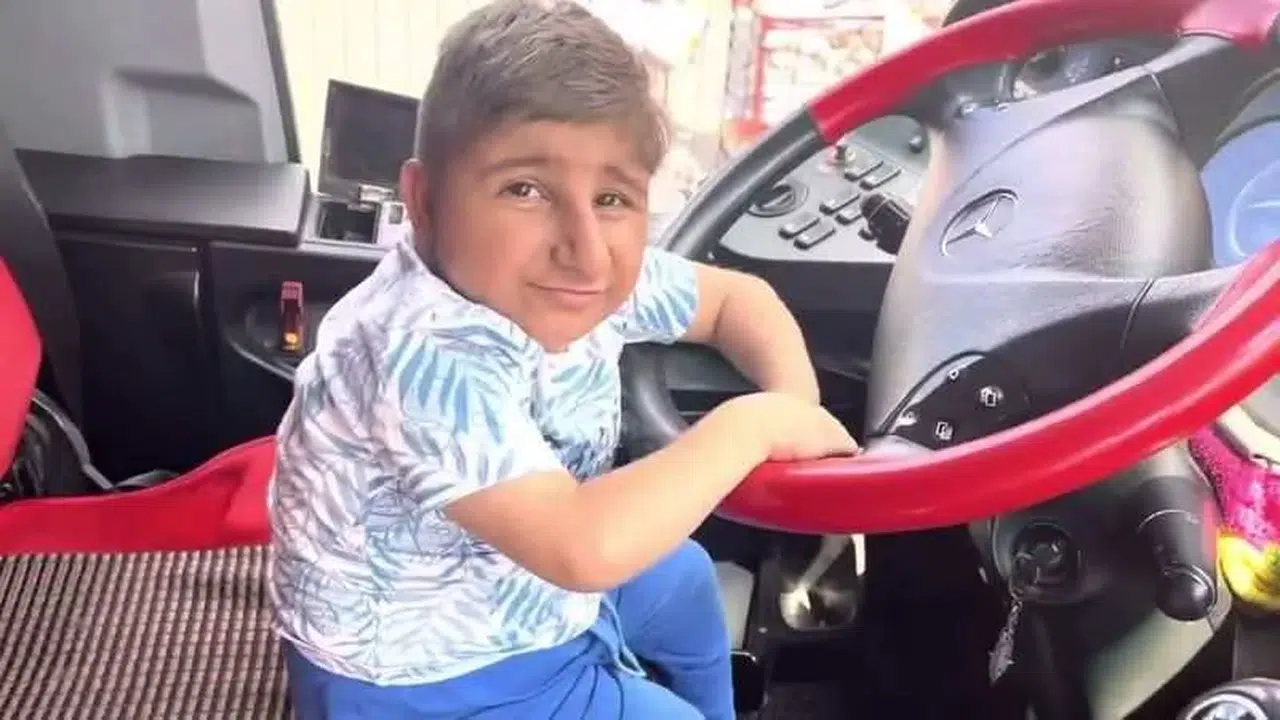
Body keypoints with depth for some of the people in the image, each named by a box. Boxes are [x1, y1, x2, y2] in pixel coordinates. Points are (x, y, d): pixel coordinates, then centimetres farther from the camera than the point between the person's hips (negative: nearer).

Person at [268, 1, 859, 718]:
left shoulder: (583, 285, -15)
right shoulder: (427, 357, -38)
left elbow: (736, 295, 2)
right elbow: (586, 548, -45)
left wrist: (794, 409, -17)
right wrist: (750, 424, -32)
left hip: (513, 586, 8)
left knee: (687, 576, 25)